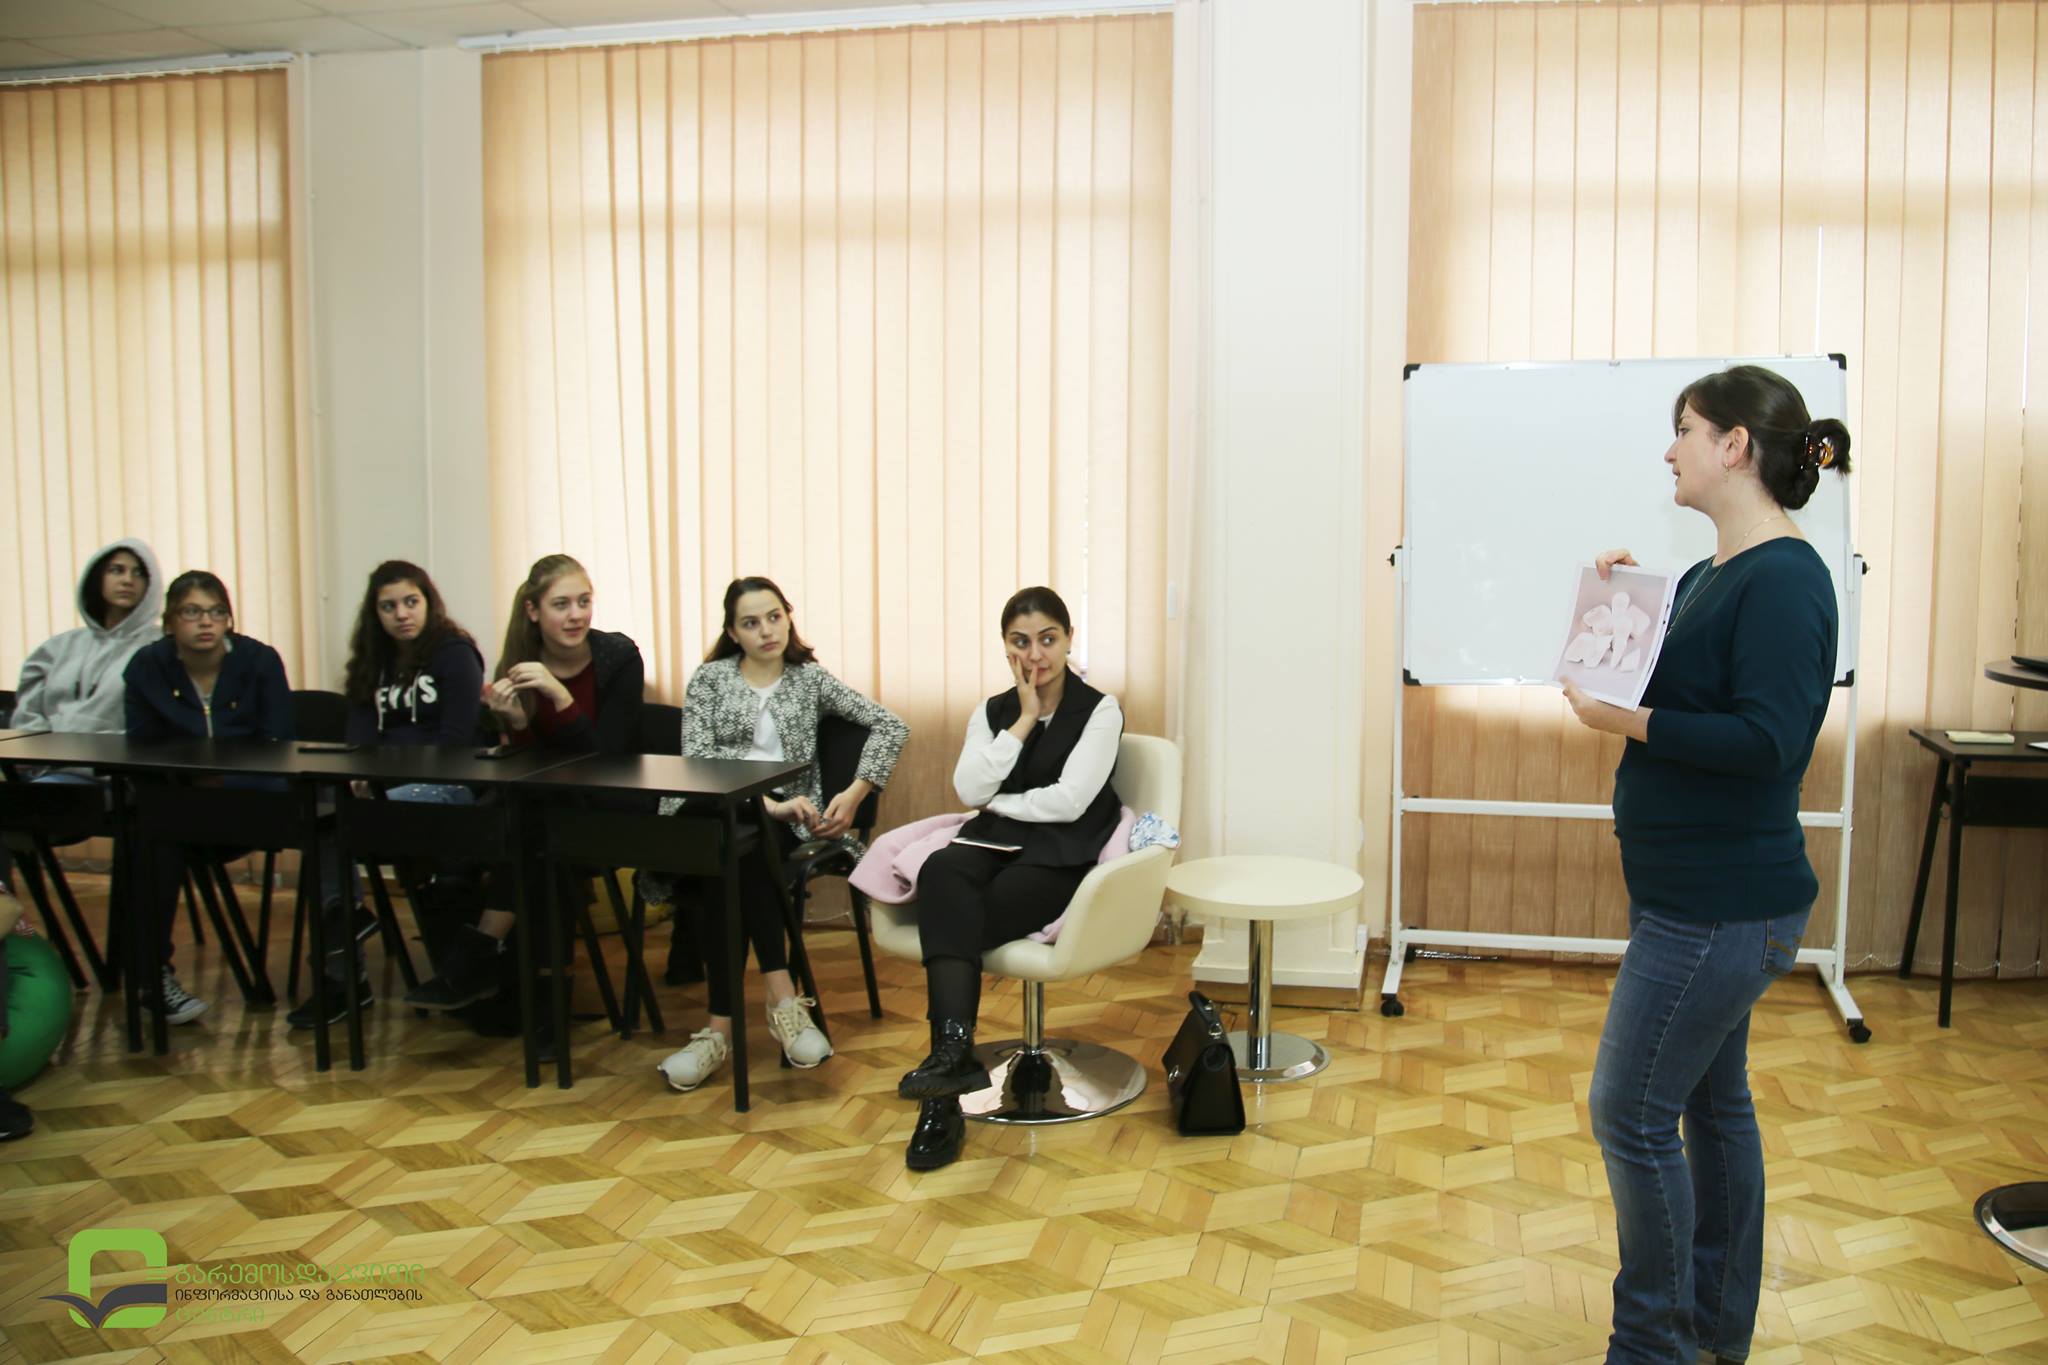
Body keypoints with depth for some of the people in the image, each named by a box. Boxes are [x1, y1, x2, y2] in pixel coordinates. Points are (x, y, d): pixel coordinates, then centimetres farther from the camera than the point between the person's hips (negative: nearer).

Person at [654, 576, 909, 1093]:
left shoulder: (810, 678, 15)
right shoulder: (710, 679, 13)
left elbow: (891, 725, 8)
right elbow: (696, 761, -2)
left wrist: (854, 794, -5)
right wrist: (767, 803, -16)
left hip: (784, 819, 0)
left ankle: (722, 1025, -34)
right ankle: (781, 996, -37)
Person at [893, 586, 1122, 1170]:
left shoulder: (1099, 710, 1)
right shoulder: (992, 712, 16)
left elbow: (1069, 800, -11)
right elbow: (969, 790, -2)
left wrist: (998, 800, 0)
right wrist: (1024, 720, -4)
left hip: (1063, 856, -4)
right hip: (995, 842, 4)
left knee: (950, 919, -29)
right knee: (940, 873, -34)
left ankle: (944, 1085, -33)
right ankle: (954, 1048, -49)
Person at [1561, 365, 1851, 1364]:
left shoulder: (1784, 579, -18)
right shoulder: (1708, 576, 10)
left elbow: (1768, 738, -26)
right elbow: (1684, 697, 14)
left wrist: (1625, 720, -22)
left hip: (1722, 906, -10)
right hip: (1698, 894, 10)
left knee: (1631, 1114, -2)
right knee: (1713, 1102, 19)